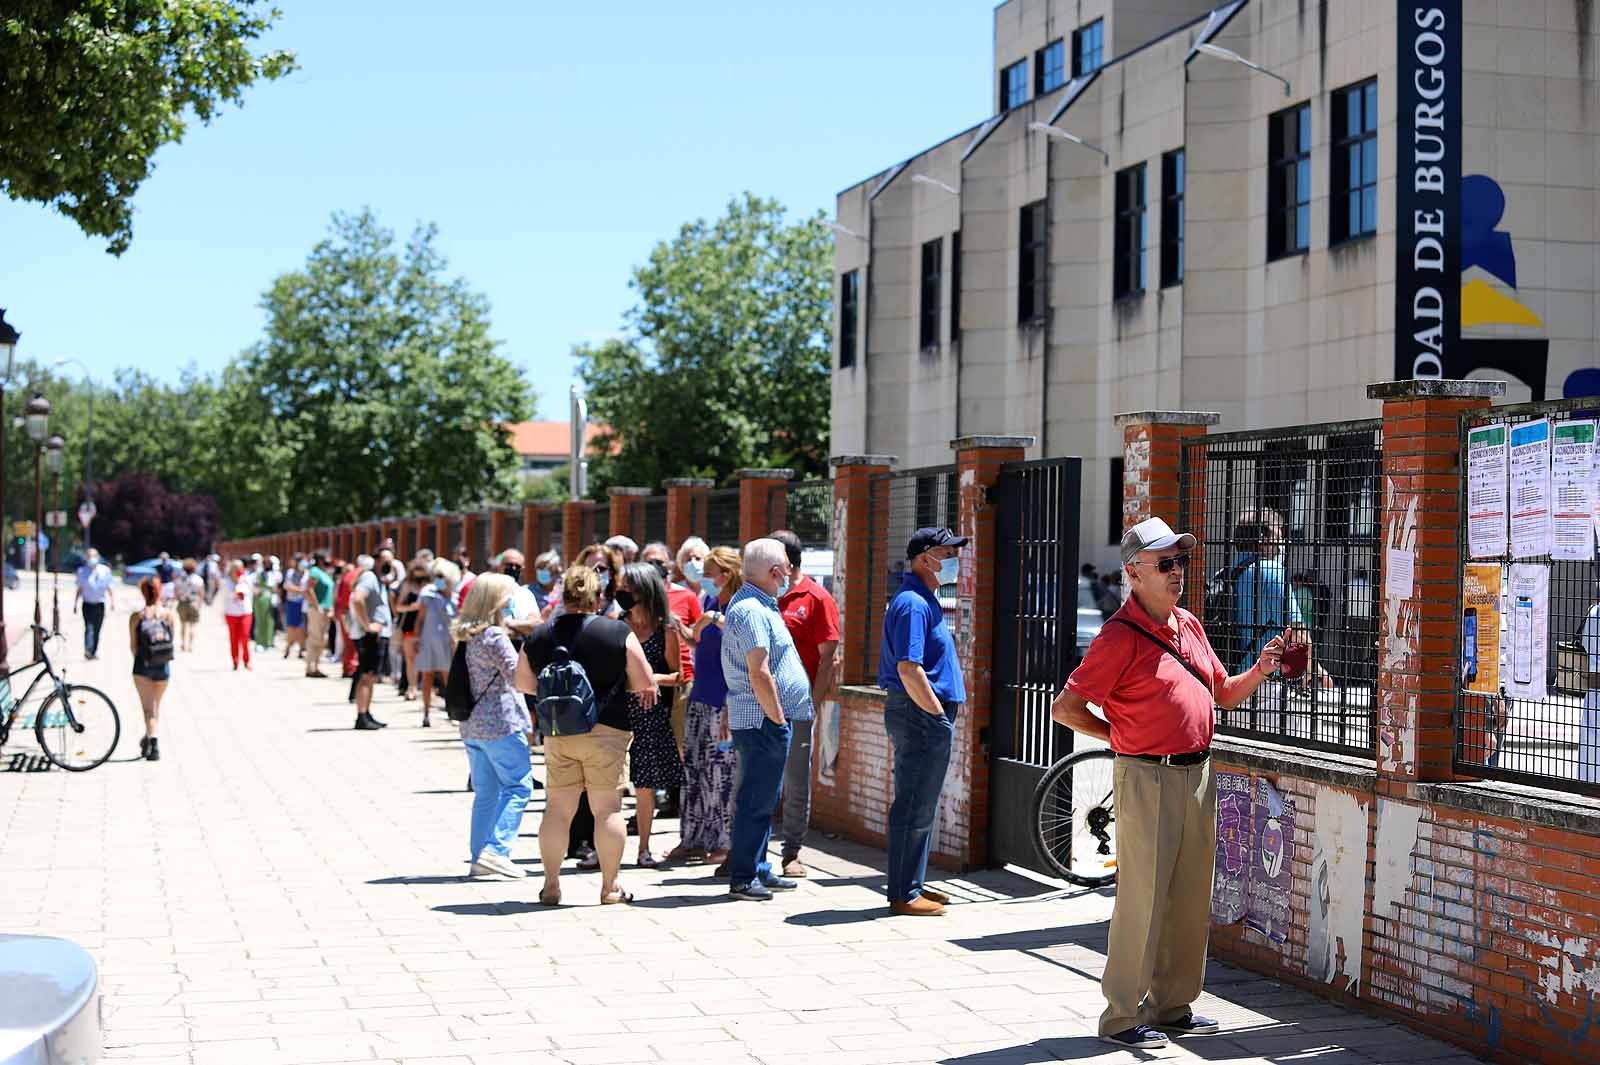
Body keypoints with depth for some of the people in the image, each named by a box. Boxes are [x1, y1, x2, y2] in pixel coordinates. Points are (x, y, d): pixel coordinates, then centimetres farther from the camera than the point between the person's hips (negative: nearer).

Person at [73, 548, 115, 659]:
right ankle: (88, 650, -27)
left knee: (97, 629, 6)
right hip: (87, 604, -1)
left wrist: (113, 602, -3)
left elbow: (109, 589, 7)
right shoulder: (82, 571, 4)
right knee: (89, 627, -16)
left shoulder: (105, 570, 3)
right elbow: (79, 589, 10)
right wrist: (75, 604, 9)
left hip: (100, 604, 1)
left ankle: (94, 652, 16)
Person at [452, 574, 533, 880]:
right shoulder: (495, 636, -13)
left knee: (485, 792, 12)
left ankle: (479, 856, 12)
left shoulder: (466, 636, 12)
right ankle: (496, 849, -14)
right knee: (518, 786, -3)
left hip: (472, 725, 8)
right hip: (501, 723, -8)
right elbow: (518, 676, -17)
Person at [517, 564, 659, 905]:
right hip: (606, 731, -3)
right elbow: (646, 683, -7)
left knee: (557, 809, 9)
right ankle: (610, 886, 7)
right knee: (607, 808, 3)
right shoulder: (618, 634, -8)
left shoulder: (539, 636, 2)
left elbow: (523, 683, 12)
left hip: (557, 733, 3)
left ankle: (551, 884, 11)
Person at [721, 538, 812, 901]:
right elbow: (759, 674, -22)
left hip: (765, 721, 11)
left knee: (765, 798, 16)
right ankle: (743, 878, -1)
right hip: (762, 720, -11)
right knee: (757, 800, -6)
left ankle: (758, 870, 24)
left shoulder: (755, 604, 17)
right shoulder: (752, 611, -17)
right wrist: (778, 719, -16)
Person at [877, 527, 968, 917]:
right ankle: (904, 895, 0)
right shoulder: (913, 604, -16)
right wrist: (937, 712, -17)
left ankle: (914, 883, 24)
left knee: (921, 806, 16)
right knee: (914, 808, -5)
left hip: (924, 715, 11)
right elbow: (908, 669, -24)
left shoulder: (923, 601, 17)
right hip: (921, 716, -11)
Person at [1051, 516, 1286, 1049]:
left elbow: (1222, 694, 20)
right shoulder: (1121, 636, -13)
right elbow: (1065, 708, -14)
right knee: (1143, 896, -4)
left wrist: (1260, 670, 2)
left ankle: (1172, 1005, 25)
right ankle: (1122, 1017, 5)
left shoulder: (1190, 625, 12)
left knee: (1191, 896, 13)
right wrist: (1124, 739, -5)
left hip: (1197, 774, 8)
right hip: (1147, 779, -8)